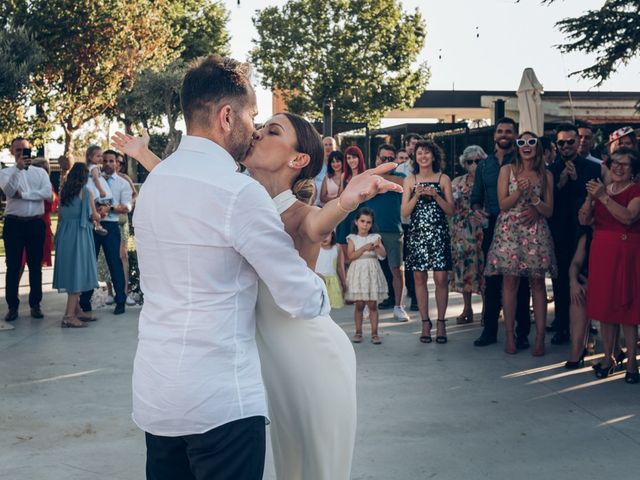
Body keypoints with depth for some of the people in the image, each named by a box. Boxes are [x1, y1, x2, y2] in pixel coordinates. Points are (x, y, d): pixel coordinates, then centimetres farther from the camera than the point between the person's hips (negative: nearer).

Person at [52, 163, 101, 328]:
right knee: (78, 271, -4)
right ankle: (69, 316, -8)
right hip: (80, 234, -7)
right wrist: (99, 215, 19)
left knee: (70, 270, 14)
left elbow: (60, 216, 14)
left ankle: (76, 310, 23)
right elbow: (94, 216, -2)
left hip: (64, 234, 7)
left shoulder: (63, 191, 9)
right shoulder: (86, 191, -7)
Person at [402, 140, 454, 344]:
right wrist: (417, 195, -11)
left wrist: (435, 196, -12)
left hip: (439, 234, -1)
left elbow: (451, 210, 2)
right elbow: (405, 212, 3)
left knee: (441, 279, -6)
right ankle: (425, 323, 12)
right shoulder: (410, 181, 8)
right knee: (419, 278, 3)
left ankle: (441, 322, 5)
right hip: (417, 234, 2)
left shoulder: (443, 179, 5)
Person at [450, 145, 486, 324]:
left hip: (482, 230, -3)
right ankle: (467, 309, 14)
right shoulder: (457, 182, 10)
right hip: (462, 231, 3)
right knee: (463, 268, 4)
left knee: (482, 267, -4)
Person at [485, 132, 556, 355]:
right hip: (509, 231, -1)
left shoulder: (546, 175, 8)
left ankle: (540, 337, 2)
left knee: (537, 283, -1)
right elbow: (503, 204, -1)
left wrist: (533, 197, -11)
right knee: (510, 282, -1)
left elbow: (549, 211, 5)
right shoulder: (507, 170, 5)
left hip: (536, 232, 1)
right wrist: (520, 190, -15)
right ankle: (509, 335, 6)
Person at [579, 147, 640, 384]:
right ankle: (608, 358, 16)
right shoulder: (601, 189, 13)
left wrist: (603, 197, -22)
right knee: (604, 305, 7)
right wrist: (591, 198, -13)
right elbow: (584, 220, 3)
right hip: (601, 252, 5)